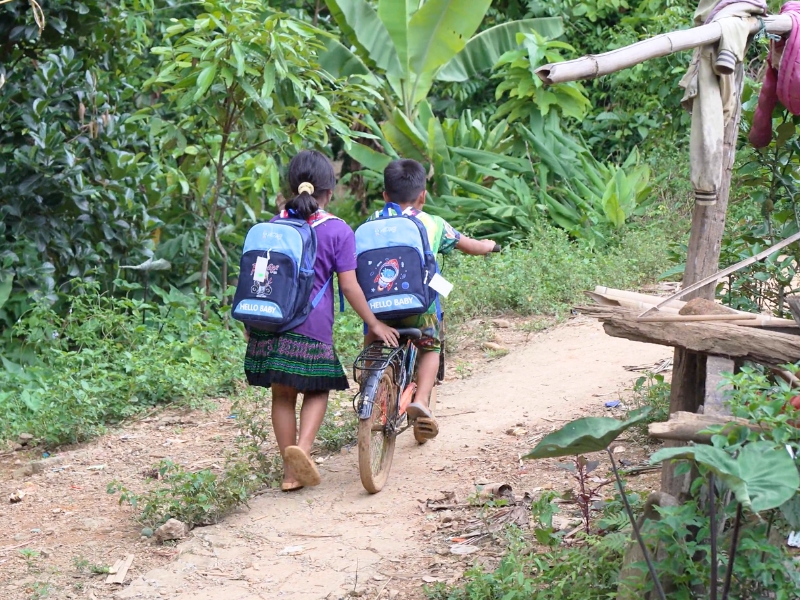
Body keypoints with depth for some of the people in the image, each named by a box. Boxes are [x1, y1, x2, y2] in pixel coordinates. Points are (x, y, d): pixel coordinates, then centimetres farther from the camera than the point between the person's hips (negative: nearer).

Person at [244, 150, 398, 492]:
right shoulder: (338, 231, -3)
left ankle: (291, 471, 15)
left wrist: (249, 322, 21)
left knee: (282, 395, 11)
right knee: (317, 389, 13)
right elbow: (349, 285, -5)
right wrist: (374, 325, 3)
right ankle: (302, 448, -12)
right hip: (311, 326, -3)